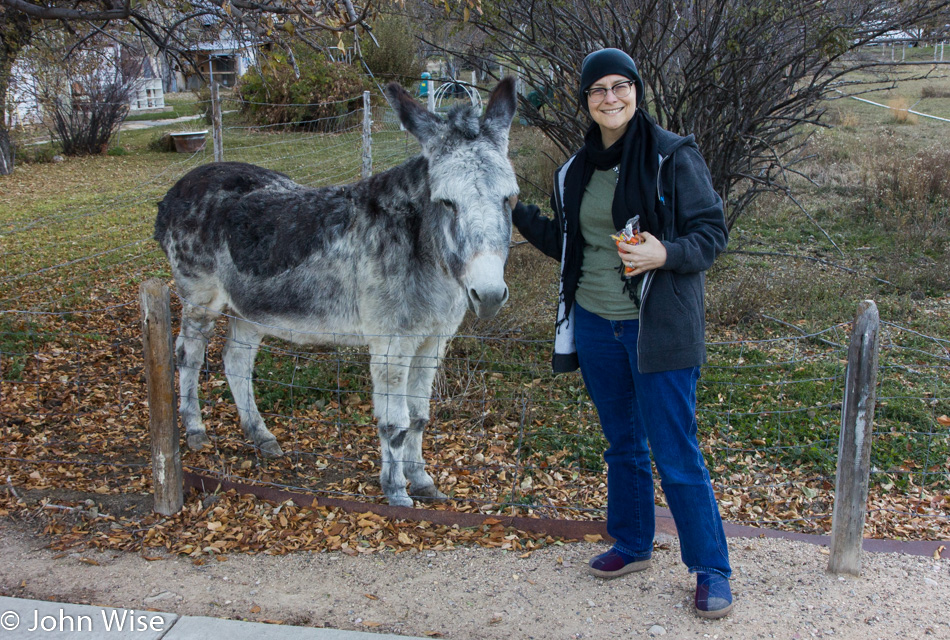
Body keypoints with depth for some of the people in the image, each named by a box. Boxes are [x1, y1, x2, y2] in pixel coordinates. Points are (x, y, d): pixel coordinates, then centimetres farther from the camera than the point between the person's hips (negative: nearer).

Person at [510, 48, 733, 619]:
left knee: (676, 453, -1)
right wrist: (516, 210, 11)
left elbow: (713, 230, -9)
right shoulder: (576, 170, 9)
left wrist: (666, 255, -26)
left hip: (658, 327, -6)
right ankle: (633, 545, 36)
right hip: (595, 325, 6)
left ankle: (712, 569, 16)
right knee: (622, 444, 18)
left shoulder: (674, 156, -9)